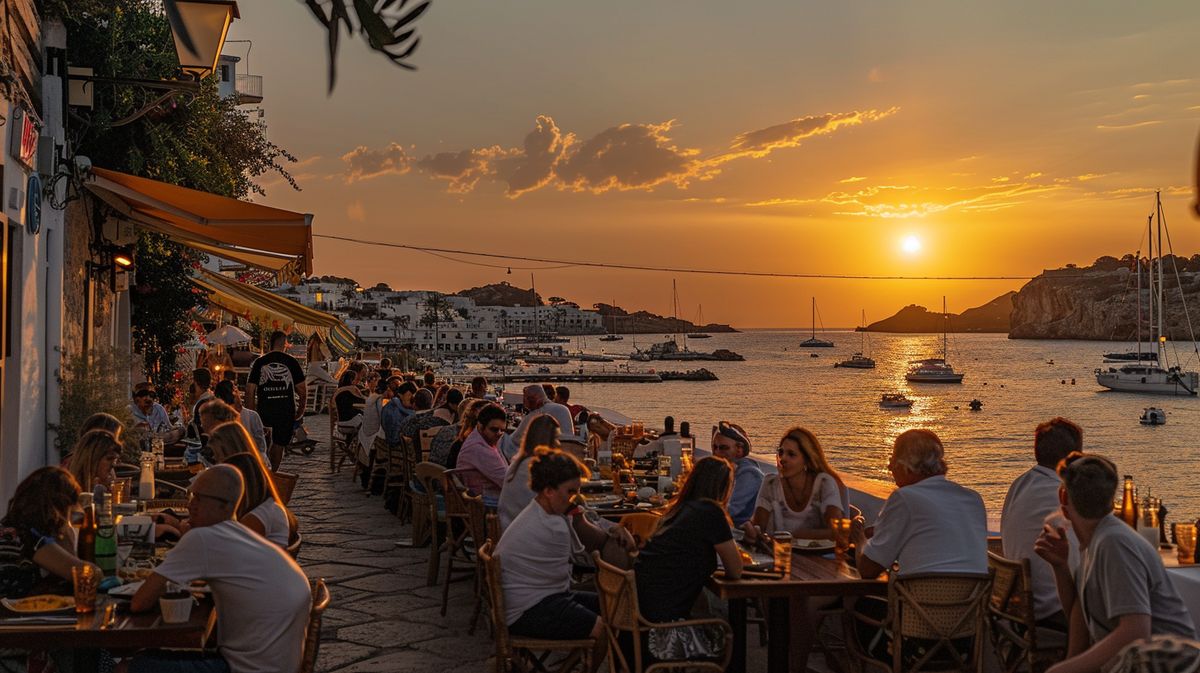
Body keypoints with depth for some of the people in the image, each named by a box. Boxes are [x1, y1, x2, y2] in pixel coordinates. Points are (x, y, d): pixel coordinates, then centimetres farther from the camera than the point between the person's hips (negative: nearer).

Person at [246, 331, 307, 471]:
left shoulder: (259, 362, 2)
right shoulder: (291, 362, -1)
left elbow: (249, 390, 0)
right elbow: (302, 390, 1)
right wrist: (300, 411, 14)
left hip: (264, 411, 1)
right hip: (286, 411, -1)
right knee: (279, 445, 12)